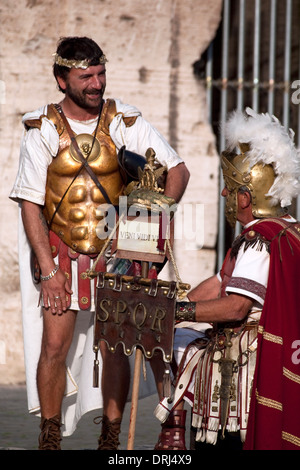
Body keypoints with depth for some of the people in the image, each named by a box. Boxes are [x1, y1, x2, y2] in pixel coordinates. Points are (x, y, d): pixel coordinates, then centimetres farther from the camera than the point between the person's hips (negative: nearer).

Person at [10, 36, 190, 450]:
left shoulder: (125, 123, -3)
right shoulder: (42, 130, -5)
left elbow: (178, 169, 1)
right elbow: (30, 203, -6)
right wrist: (48, 269, -12)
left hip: (116, 252, 1)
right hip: (62, 254, -1)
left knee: (114, 348, 0)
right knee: (55, 346, -6)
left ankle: (111, 439, 12)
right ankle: (50, 438, 9)